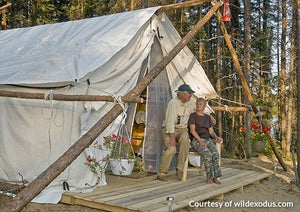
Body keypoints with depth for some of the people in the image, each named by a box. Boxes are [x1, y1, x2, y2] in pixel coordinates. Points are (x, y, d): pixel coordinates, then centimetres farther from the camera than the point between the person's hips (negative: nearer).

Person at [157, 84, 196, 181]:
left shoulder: (191, 103, 2)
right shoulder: (173, 103, -18)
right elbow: (170, 121, -23)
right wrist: (172, 137, -28)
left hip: (182, 129, 4)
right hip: (169, 130, -4)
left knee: (185, 138, -33)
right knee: (171, 149, -29)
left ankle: (180, 169, -27)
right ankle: (162, 173, -11)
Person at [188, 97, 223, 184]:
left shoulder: (207, 117, 19)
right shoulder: (193, 116, 4)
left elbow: (211, 131, 13)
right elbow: (192, 130, -7)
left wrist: (216, 137, -9)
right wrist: (200, 141, -20)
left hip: (208, 140, 4)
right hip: (196, 140, -4)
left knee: (215, 154, -26)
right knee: (208, 154, -31)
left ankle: (215, 177, -22)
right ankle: (209, 177, -20)